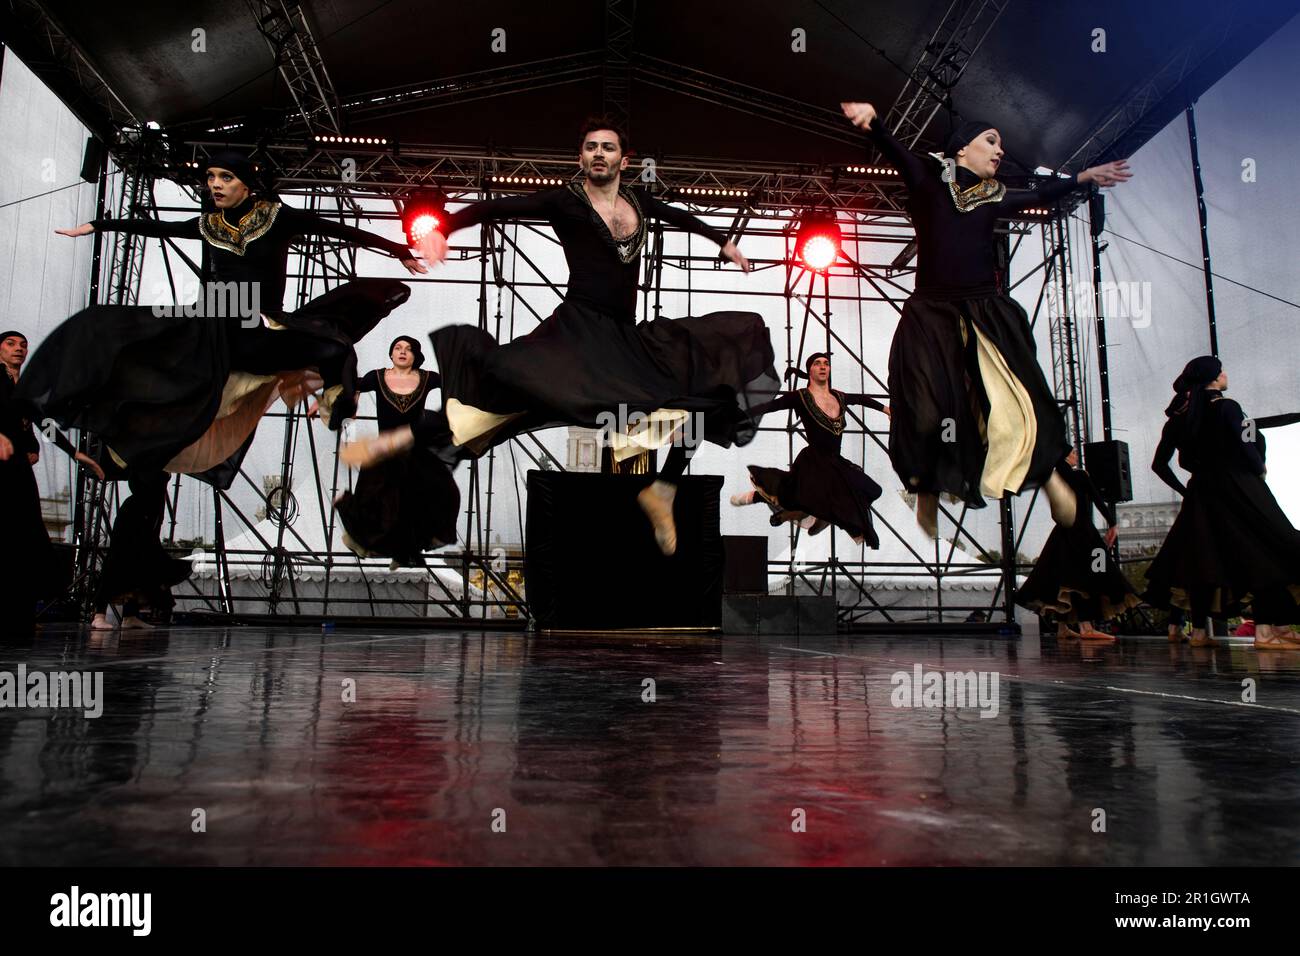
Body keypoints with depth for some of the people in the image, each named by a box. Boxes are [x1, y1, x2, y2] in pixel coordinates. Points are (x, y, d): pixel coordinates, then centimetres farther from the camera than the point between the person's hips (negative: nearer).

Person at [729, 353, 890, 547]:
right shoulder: (800, 397, -7)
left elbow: (862, 399, 30)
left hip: (836, 465, 7)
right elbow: (770, 405, -17)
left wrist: (886, 408, 43)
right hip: (813, 464, -7)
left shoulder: (838, 397, 11)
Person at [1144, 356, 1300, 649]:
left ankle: (1199, 630, 10)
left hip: (1201, 493, 6)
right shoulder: (1226, 407, -10)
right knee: (1264, 553, -2)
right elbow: (1247, 451, -16)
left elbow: (1159, 464, 9)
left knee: (1202, 556, 10)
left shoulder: (1179, 416, 8)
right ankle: (1267, 629, -9)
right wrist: (1260, 470, 4)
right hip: (1237, 490, -6)